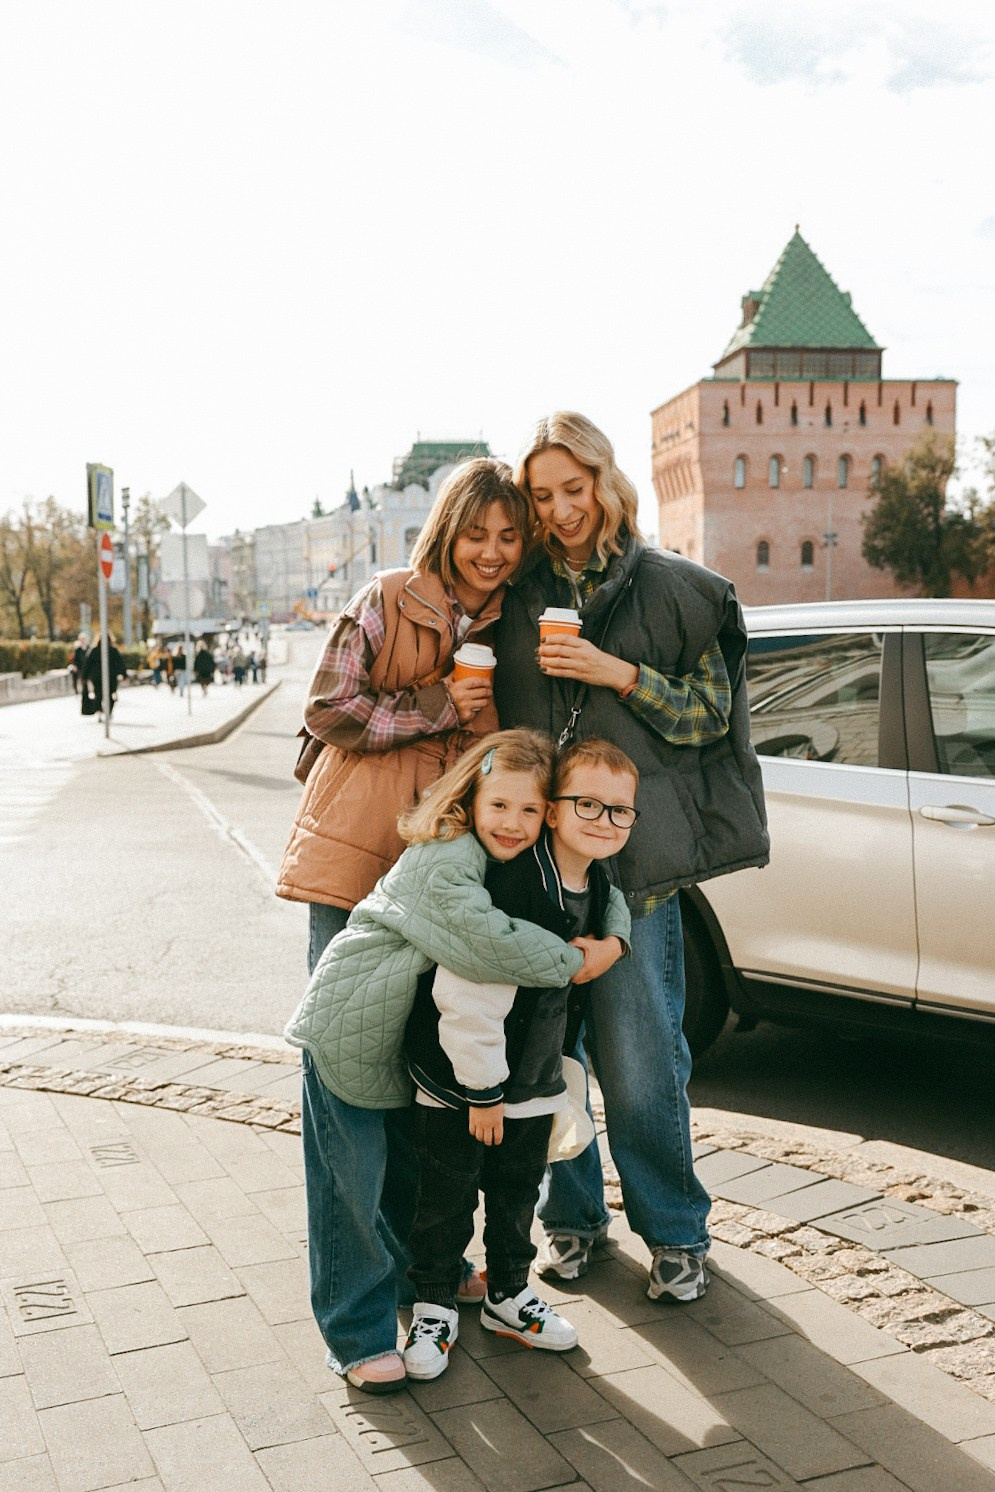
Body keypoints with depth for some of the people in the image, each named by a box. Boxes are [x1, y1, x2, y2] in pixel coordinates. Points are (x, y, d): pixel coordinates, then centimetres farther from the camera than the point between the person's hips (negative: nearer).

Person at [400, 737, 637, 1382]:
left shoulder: (596, 885, -5)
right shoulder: (511, 883, -30)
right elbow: (466, 996, -30)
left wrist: (613, 942, -1)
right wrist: (481, 1091, -22)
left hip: (533, 1081, 7)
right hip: (458, 1078, -6)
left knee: (519, 1192, 19)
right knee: (447, 1195, 10)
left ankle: (510, 1295, 39)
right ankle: (435, 1305, 29)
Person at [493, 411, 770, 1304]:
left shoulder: (671, 588, 4)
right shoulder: (517, 593, 11)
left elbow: (710, 714, 2)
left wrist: (618, 674, -11)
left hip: (633, 852, -3)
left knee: (640, 1054, -1)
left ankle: (673, 1230, 19)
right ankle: (572, 1215, 27)